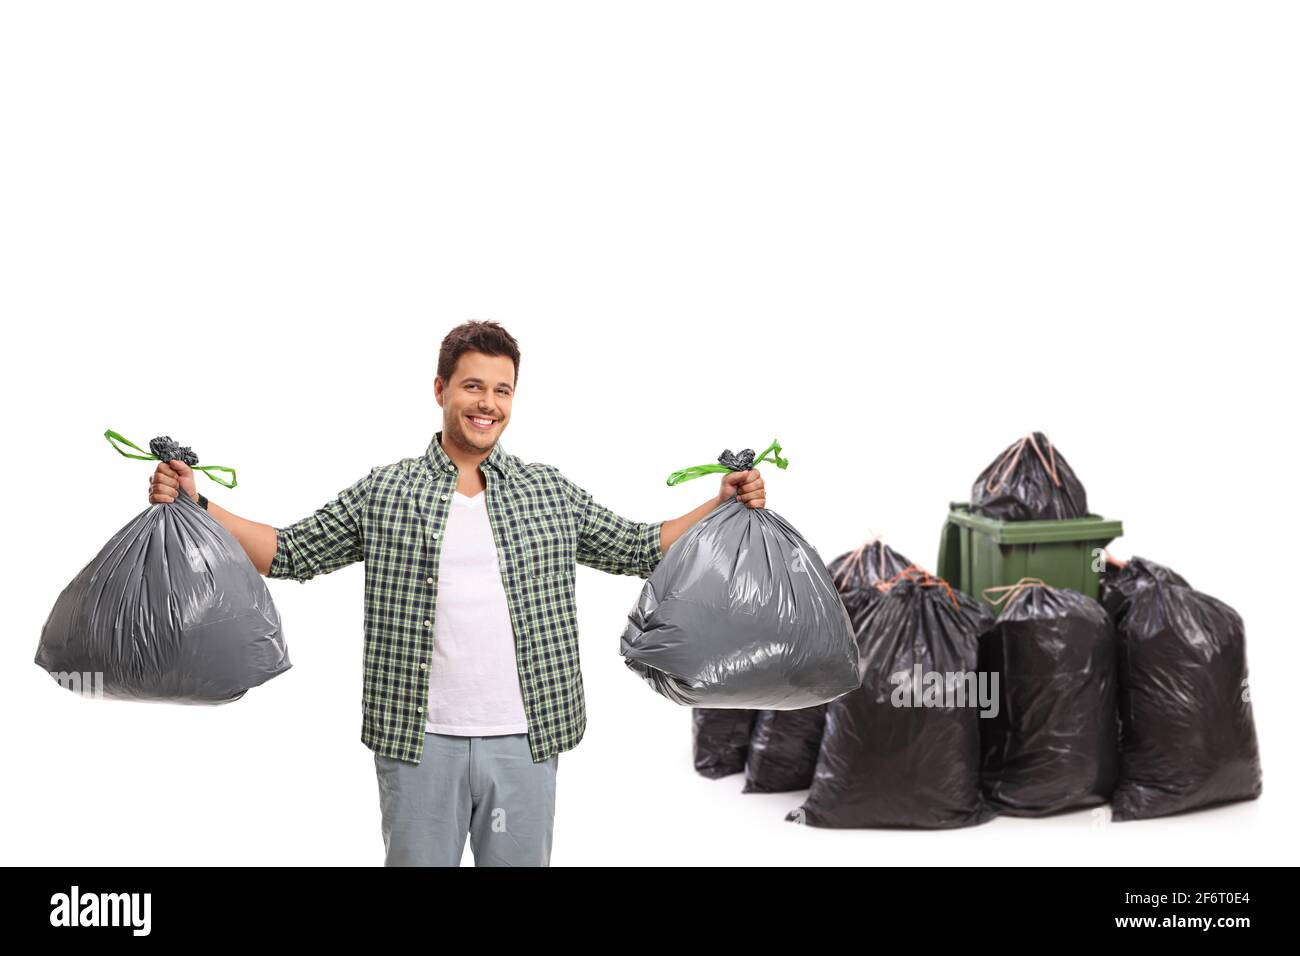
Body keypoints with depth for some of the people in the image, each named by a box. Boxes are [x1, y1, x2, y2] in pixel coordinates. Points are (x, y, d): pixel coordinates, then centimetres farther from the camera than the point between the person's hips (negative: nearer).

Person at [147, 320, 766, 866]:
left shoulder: (550, 493, 7)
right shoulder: (383, 494, 3)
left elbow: (640, 549, 12)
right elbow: (291, 553, 6)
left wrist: (724, 505, 3)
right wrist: (195, 505, -2)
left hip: (524, 740, 1)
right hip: (419, 741, -1)